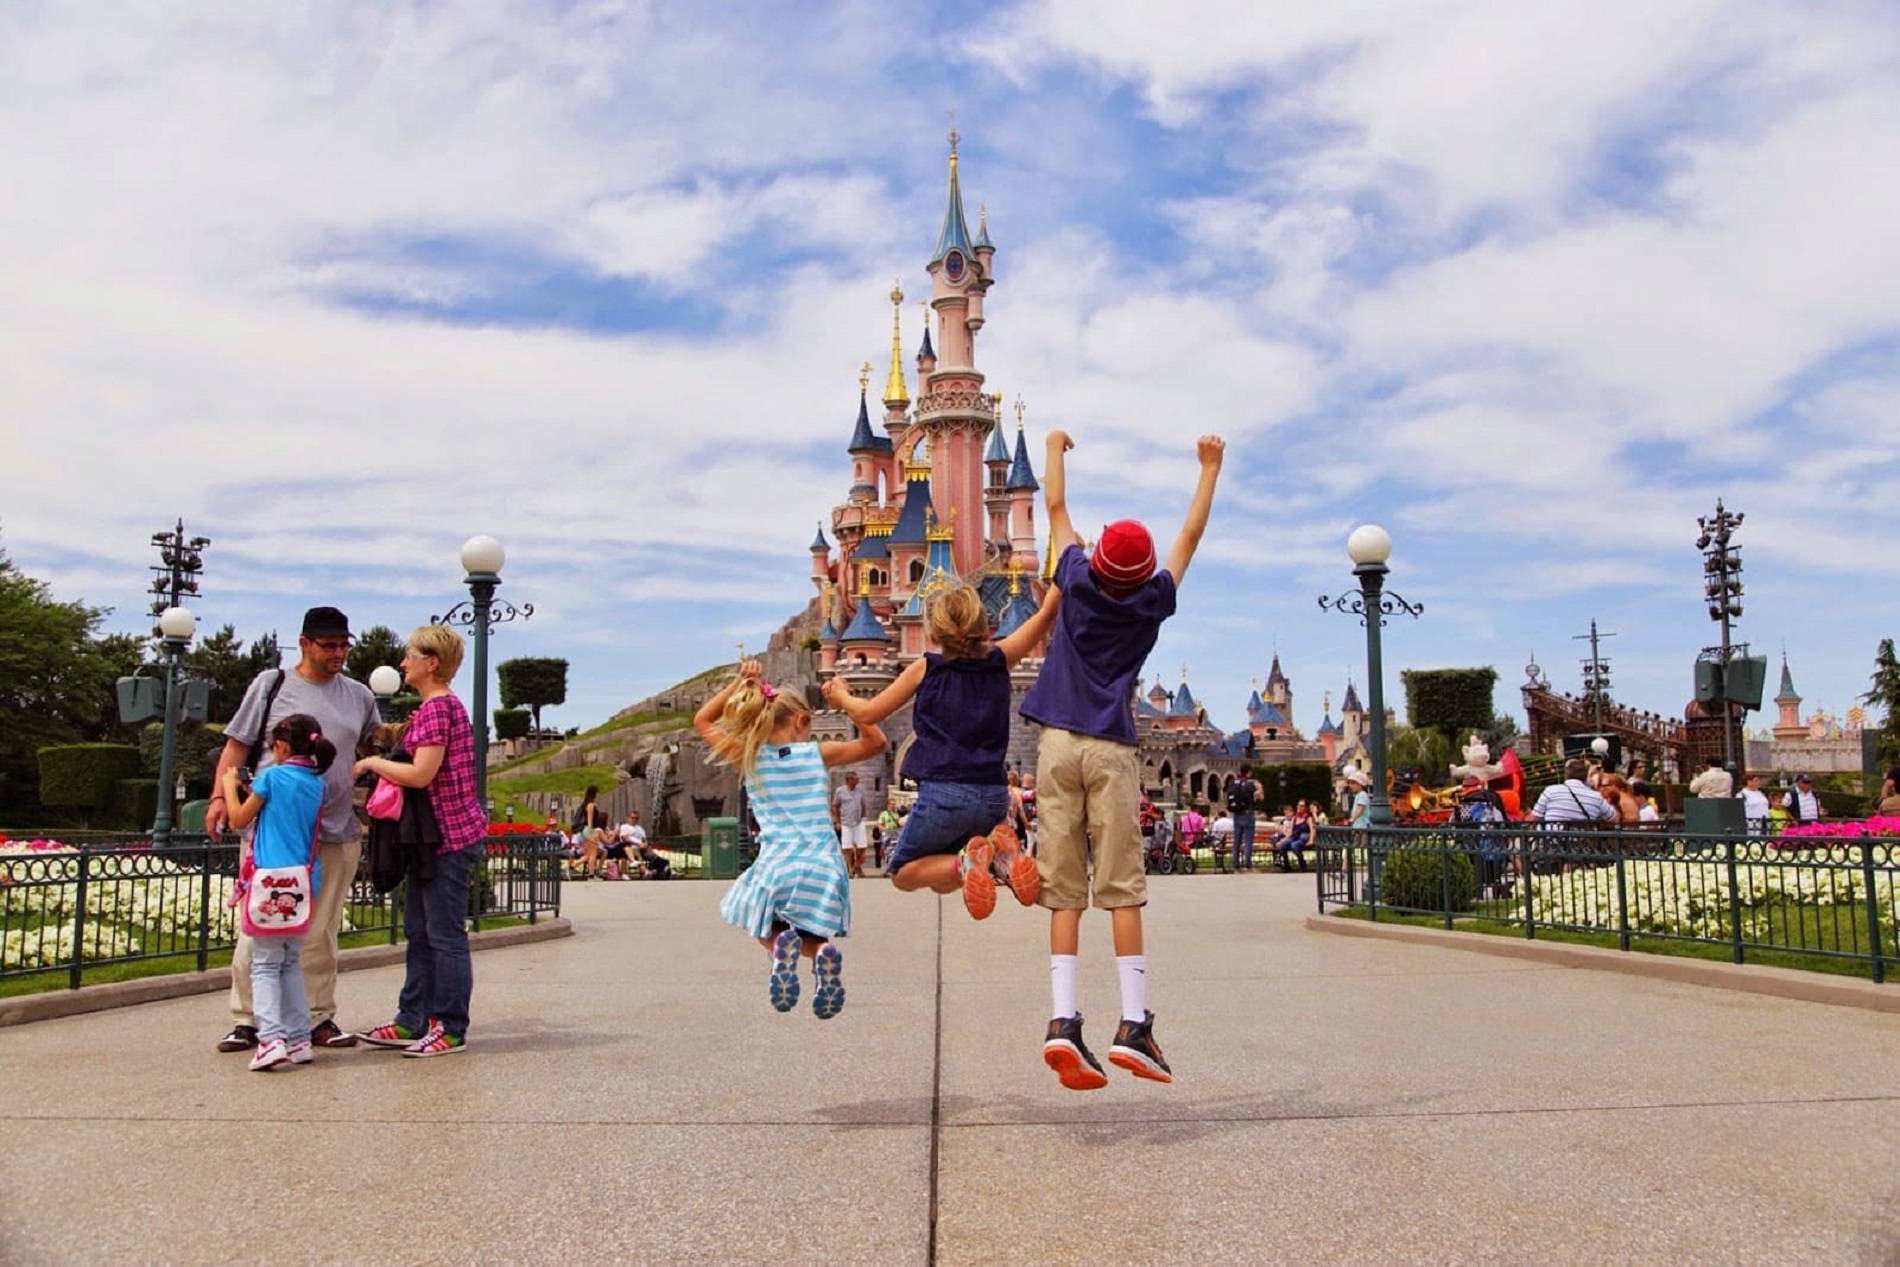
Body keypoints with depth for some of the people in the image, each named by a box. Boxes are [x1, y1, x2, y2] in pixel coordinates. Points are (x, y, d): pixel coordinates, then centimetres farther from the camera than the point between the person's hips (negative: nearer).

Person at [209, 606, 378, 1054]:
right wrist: (220, 795, -7)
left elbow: (375, 745, 29)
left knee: (320, 932, 8)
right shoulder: (271, 684, 4)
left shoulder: (359, 696, 12)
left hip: (336, 832, 3)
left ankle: (319, 1017, 16)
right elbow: (236, 745, 3)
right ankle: (246, 1020, 10)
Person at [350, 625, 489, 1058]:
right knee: (419, 932, 15)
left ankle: (451, 1029, 3)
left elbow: (421, 773, -23)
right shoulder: (435, 706, 17)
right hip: (433, 837, 11)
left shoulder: (438, 707, -16)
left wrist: (372, 762, -9)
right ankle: (413, 1022, 23)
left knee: (446, 934, -4)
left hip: (449, 835, -11)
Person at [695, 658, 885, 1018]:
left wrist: (739, 682, 15)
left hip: (775, 863, 0)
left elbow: (702, 721, 20)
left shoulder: (749, 758, 7)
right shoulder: (818, 753, 7)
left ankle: (780, 947, -14)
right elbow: (876, 742, 19)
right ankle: (824, 953, -18)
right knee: (813, 936, 20)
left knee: (769, 932, 24)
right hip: (823, 865, 0)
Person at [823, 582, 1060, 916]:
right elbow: (1046, 613, 6)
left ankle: (965, 863, -13)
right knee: (941, 882, 24)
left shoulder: (925, 668, 1)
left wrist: (841, 696, 27)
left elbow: (868, 714, 8)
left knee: (903, 873, 18)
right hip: (994, 797, 4)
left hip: (943, 793, -4)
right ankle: (998, 855, -6)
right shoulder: (999, 660, 6)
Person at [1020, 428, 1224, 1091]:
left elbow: (1057, 508, 17)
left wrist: (1054, 448, 32)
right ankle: (1134, 1024, -4)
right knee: (1122, 890, -1)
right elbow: (1190, 534, 14)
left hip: (1057, 744, 2)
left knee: (1063, 891, -1)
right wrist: (1210, 467, 26)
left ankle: (1063, 1019, -11)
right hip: (1112, 751, -1)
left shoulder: (1078, 582, 4)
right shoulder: (1151, 603, 3)